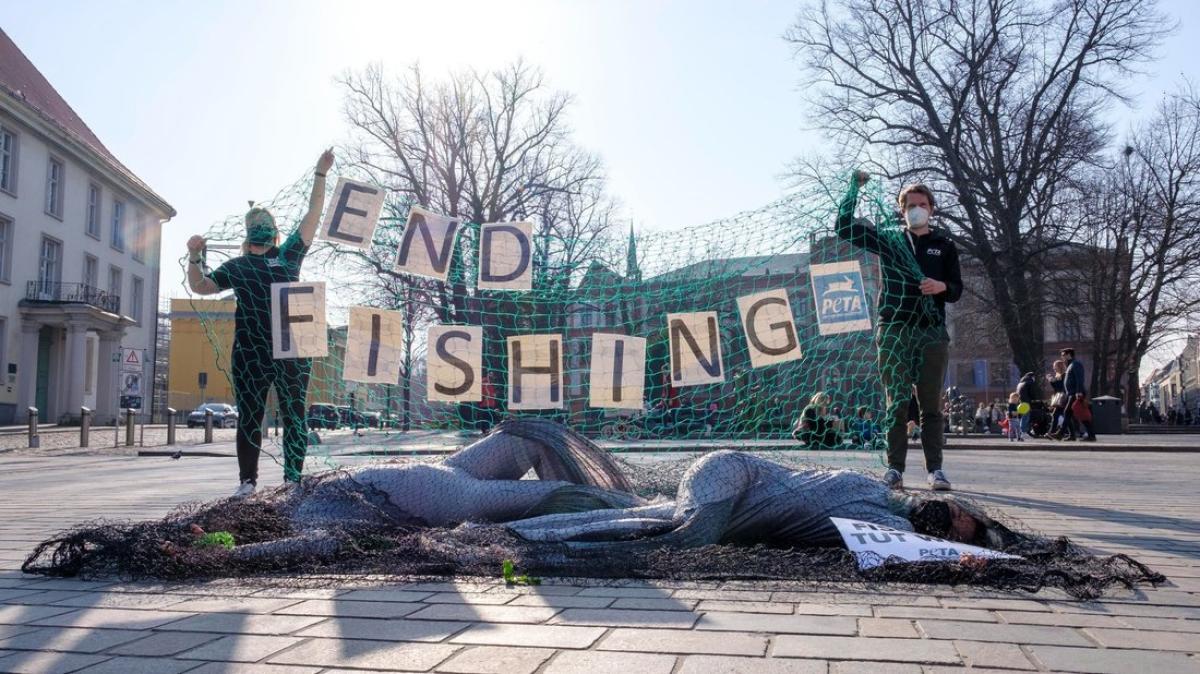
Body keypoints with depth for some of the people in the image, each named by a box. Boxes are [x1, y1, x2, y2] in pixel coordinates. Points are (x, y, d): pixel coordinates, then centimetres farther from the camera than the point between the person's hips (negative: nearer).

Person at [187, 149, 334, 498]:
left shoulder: (289, 254, 13)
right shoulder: (236, 266, 18)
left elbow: (314, 213, 13)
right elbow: (200, 286, 21)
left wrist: (320, 174, 12)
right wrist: (195, 256, 5)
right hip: (250, 350, 2)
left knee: (294, 415, 1)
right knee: (249, 417, 3)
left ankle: (294, 478, 6)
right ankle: (247, 479, 9)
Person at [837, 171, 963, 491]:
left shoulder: (944, 245, 15)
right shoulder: (888, 241, 13)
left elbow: (957, 290, 13)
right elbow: (843, 227, 8)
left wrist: (942, 286, -10)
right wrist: (854, 188, 4)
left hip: (933, 333, 1)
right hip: (894, 330, -1)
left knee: (931, 405, 0)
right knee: (896, 403, -2)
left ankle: (935, 469, 3)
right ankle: (895, 468, -1)